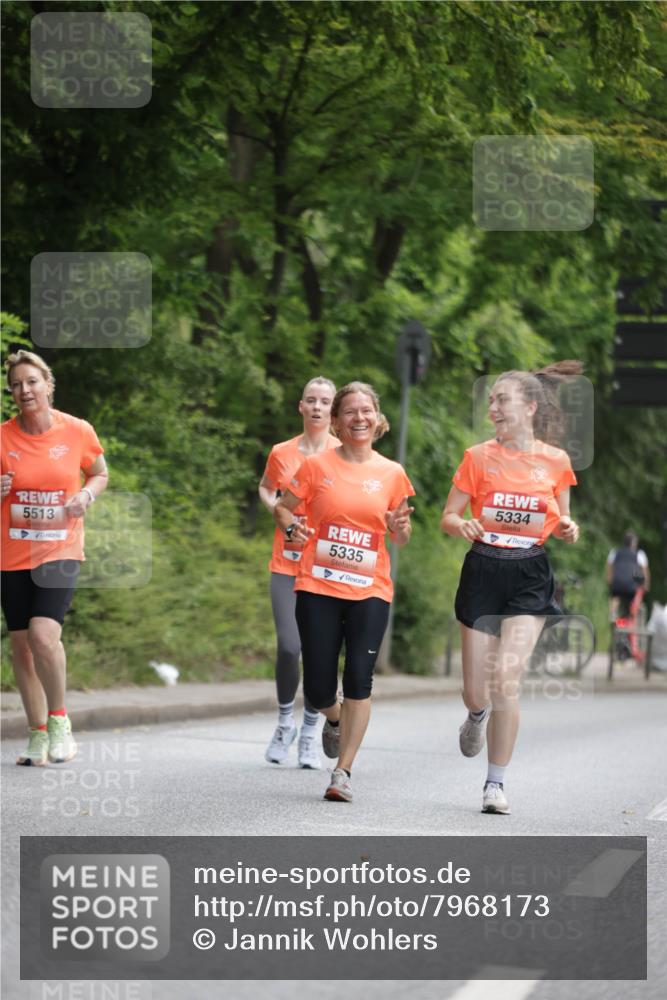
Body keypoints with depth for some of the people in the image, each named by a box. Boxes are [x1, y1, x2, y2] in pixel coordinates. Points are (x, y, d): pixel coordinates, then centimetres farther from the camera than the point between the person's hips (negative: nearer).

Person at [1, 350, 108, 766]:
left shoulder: (78, 431, -5)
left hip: (60, 551, -2)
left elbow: (100, 474, 13)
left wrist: (87, 495, -9)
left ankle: (59, 721, 0)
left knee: (43, 635, -21)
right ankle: (38, 736, 19)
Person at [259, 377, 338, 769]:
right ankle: (285, 723, 14)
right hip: (287, 563, 1)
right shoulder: (282, 453, 5)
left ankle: (310, 733, 16)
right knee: (289, 647, -10)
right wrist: (278, 509, 3)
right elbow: (265, 488, 23)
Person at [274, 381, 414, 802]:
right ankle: (335, 720, 36)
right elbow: (282, 507, 9)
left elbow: (400, 538, 15)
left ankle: (344, 771, -4)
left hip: (370, 590, 0)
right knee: (318, 688, 0)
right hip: (318, 587, 0)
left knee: (359, 680, -11)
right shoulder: (318, 466, 1)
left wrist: (400, 527, -9)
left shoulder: (392, 474, 5)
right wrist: (291, 525, -12)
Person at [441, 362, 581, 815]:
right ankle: (478, 715, 43)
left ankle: (496, 783, -1)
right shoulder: (479, 457, -1)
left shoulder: (556, 461, 1)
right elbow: (448, 518, 3)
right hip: (483, 573, 1)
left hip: (530, 578, -1)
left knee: (505, 680, -15)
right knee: (476, 691, 2)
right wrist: (462, 525, -20)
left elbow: (561, 519, 14)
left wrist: (568, 527, -9)